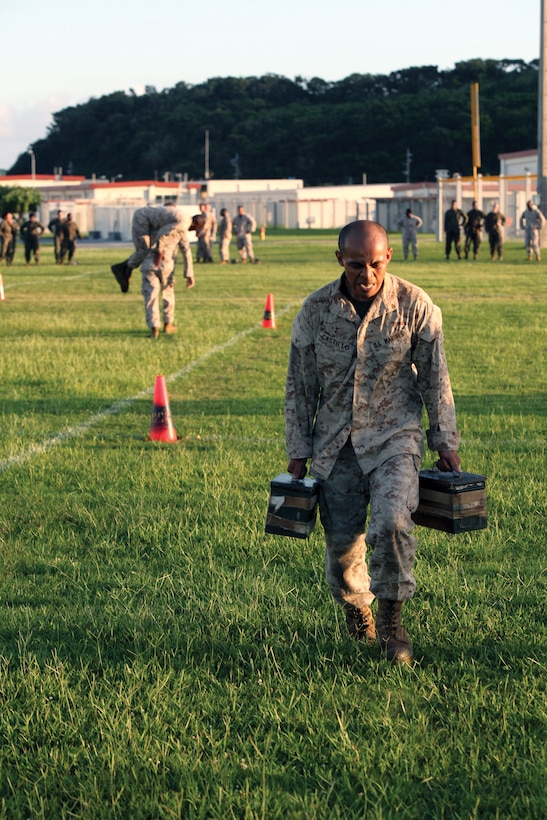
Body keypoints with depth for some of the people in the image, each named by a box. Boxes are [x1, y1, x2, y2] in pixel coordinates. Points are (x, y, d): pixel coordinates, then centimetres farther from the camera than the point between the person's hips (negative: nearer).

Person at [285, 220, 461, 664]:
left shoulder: (414, 305, -6)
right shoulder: (316, 309, -4)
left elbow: (434, 377, 3)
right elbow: (300, 385, 5)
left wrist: (445, 441, 3)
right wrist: (298, 452, 5)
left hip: (394, 435, -2)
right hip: (335, 442, 2)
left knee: (392, 522, -22)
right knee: (341, 539, 3)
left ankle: (391, 619, -3)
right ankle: (355, 604, 35)